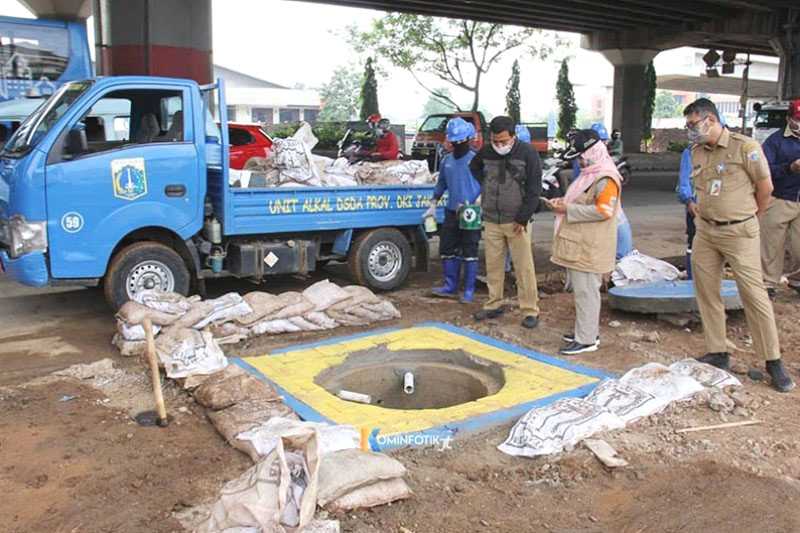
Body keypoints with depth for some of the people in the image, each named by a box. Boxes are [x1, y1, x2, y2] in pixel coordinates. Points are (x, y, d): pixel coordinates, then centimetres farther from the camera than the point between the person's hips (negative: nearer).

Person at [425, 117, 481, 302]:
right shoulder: (447, 161, 11)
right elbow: (441, 184, 20)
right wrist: (433, 205, 15)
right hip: (451, 211, 6)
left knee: (470, 253, 0)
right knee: (447, 250, 9)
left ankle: (469, 291, 8)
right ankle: (450, 287, 21)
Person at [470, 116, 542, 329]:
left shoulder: (527, 153, -8)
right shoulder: (485, 152, 3)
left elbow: (534, 190, -9)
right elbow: (473, 168, 27)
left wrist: (522, 219, -12)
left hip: (516, 221, -4)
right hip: (491, 221, 4)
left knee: (524, 267, -2)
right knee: (493, 265, 9)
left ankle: (530, 310, 5)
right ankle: (494, 305, 21)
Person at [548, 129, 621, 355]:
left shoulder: (606, 178, -15)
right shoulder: (590, 174, 17)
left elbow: (603, 210, -23)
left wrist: (568, 209, -20)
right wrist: (564, 202, 9)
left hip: (590, 248, -10)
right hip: (579, 244, 10)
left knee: (586, 290, -5)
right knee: (581, 289, 16)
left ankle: (586, 339, 2)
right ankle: (587, 330, 28)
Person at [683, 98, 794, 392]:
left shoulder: (745, 147, -11)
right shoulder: (696, 152, 7)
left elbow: (765, 186, -4)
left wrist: (750, 220, 6)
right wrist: (701, 211, 9)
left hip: (738, 233, -6)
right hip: (704, 231, 6)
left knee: (754, 294, -4)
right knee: (706, 293, 8)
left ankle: (773, 361, 6)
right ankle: (718, 353, 20)